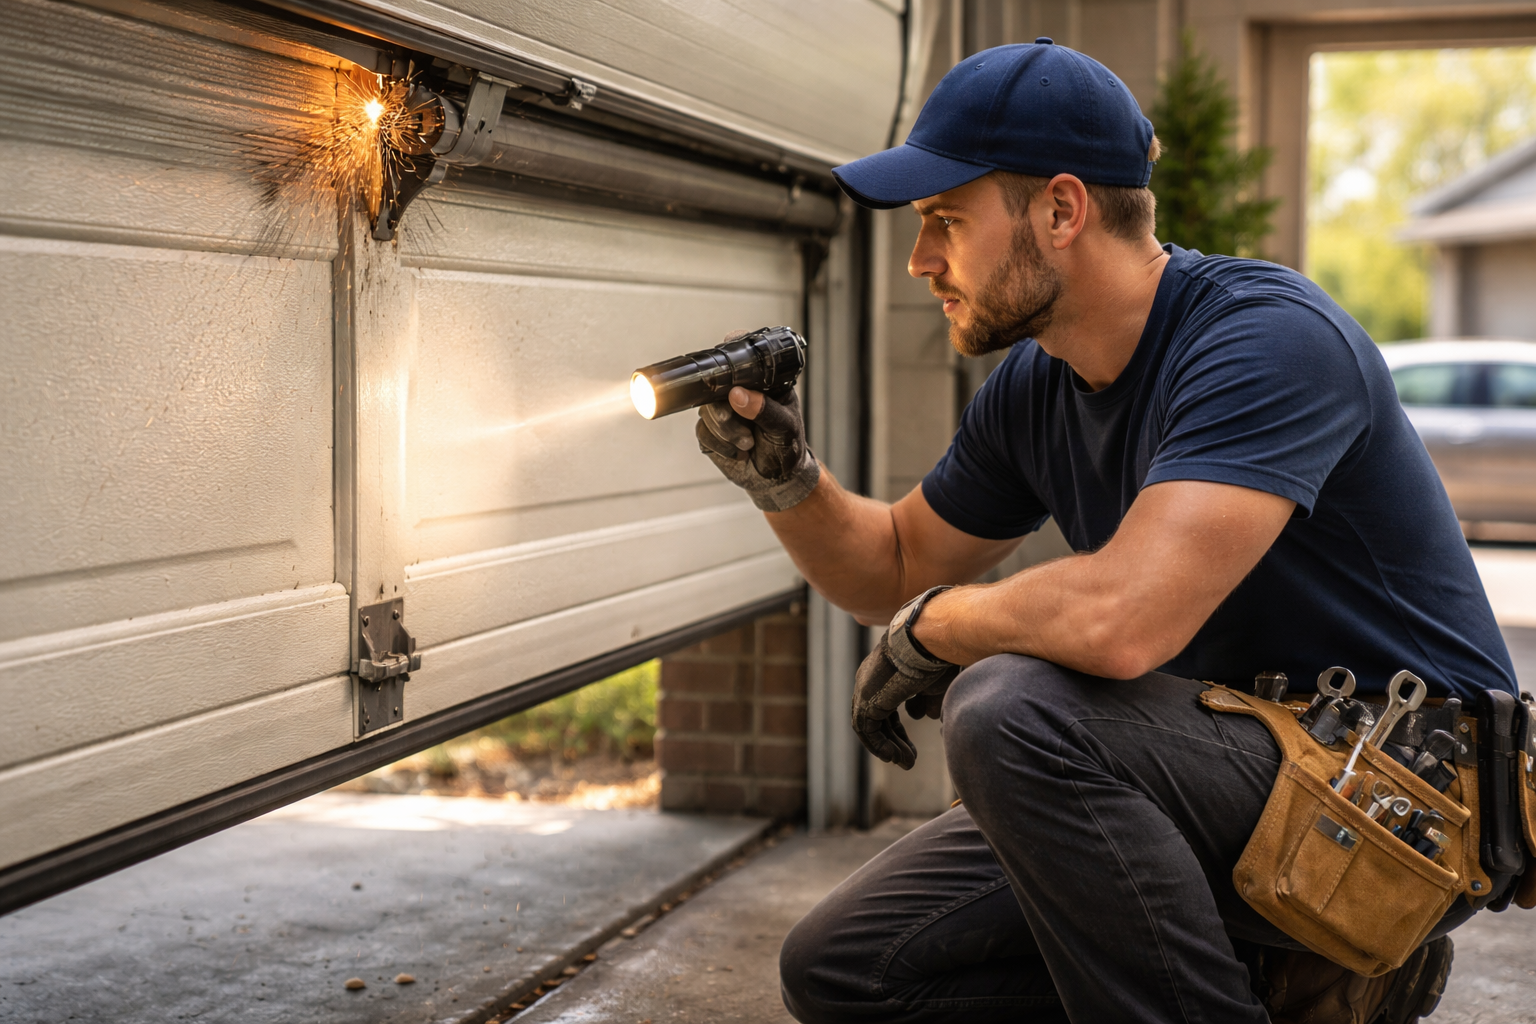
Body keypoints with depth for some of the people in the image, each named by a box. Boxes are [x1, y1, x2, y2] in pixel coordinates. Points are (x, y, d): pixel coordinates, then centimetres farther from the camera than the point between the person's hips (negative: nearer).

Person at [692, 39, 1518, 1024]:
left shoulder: (1266, 340, -23)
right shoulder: (1032, 389, 4)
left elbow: (1120, 619, -36)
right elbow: (896, 569, 19)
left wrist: (930, 625, -16)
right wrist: (786, 478, -2)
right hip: (1224, 782, 9)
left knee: (1012, 707, -32)